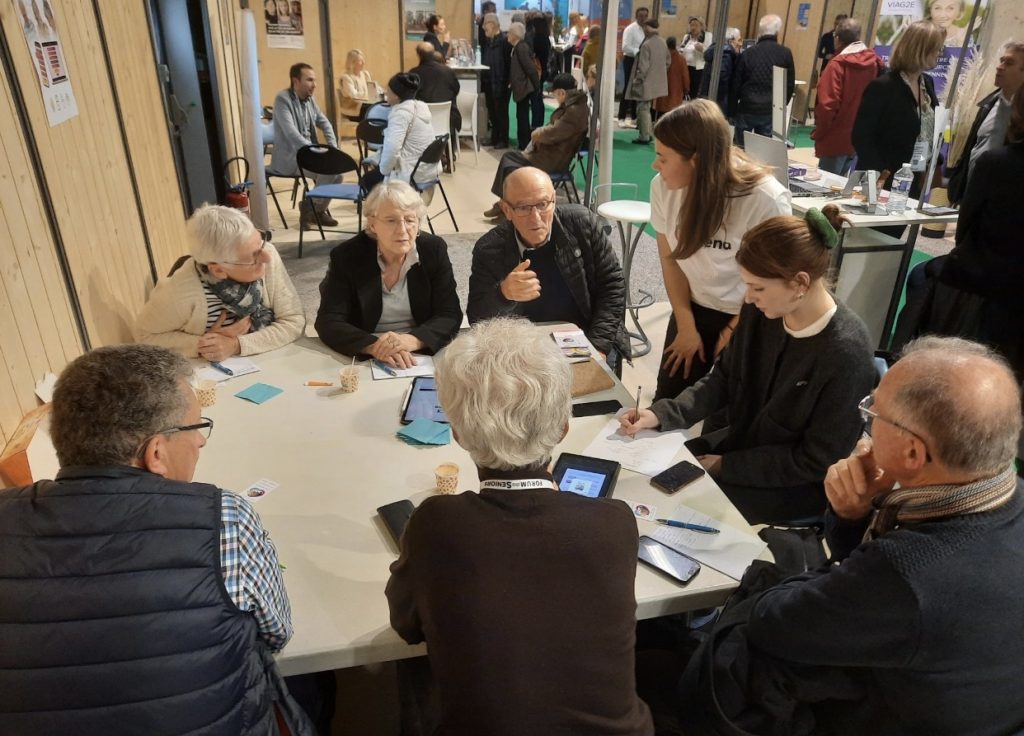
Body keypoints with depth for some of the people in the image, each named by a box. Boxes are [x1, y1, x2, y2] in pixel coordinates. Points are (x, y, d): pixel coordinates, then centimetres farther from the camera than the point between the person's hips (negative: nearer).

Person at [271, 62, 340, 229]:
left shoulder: (310, 99, 10)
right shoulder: (283, 99, -14)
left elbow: (325, 124, 15)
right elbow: (291, 133, -25)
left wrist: (333, 147, -3)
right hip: (288, 157, -8)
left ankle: (318, 209, 5)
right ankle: (309, 209, -4)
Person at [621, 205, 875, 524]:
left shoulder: (845, 354, -31)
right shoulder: (761, 311, -13)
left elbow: (817, 462, -23)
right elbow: (724, 378, -1)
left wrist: (725, 466, -17)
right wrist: (661, 414, -16)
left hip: (800, 484, -6)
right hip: (744, 442, 6)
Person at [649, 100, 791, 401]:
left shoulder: (766, 200, -27)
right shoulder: (663, 186, -16)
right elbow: (671, 259, -3)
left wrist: (732, 332, -5)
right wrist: (686, 325, -2)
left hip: (749, 320, -3)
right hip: (692, 310, 4)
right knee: (667, 402, 8)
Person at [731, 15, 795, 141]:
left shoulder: (747, 53, -5)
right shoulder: (786, 54, -1)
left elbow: (736, 83, 0)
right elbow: (790, 84, 5)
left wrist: (733, 107, 12)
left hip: (747, 108, -1)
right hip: (771, 111, 1)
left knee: (740, 148, 8)